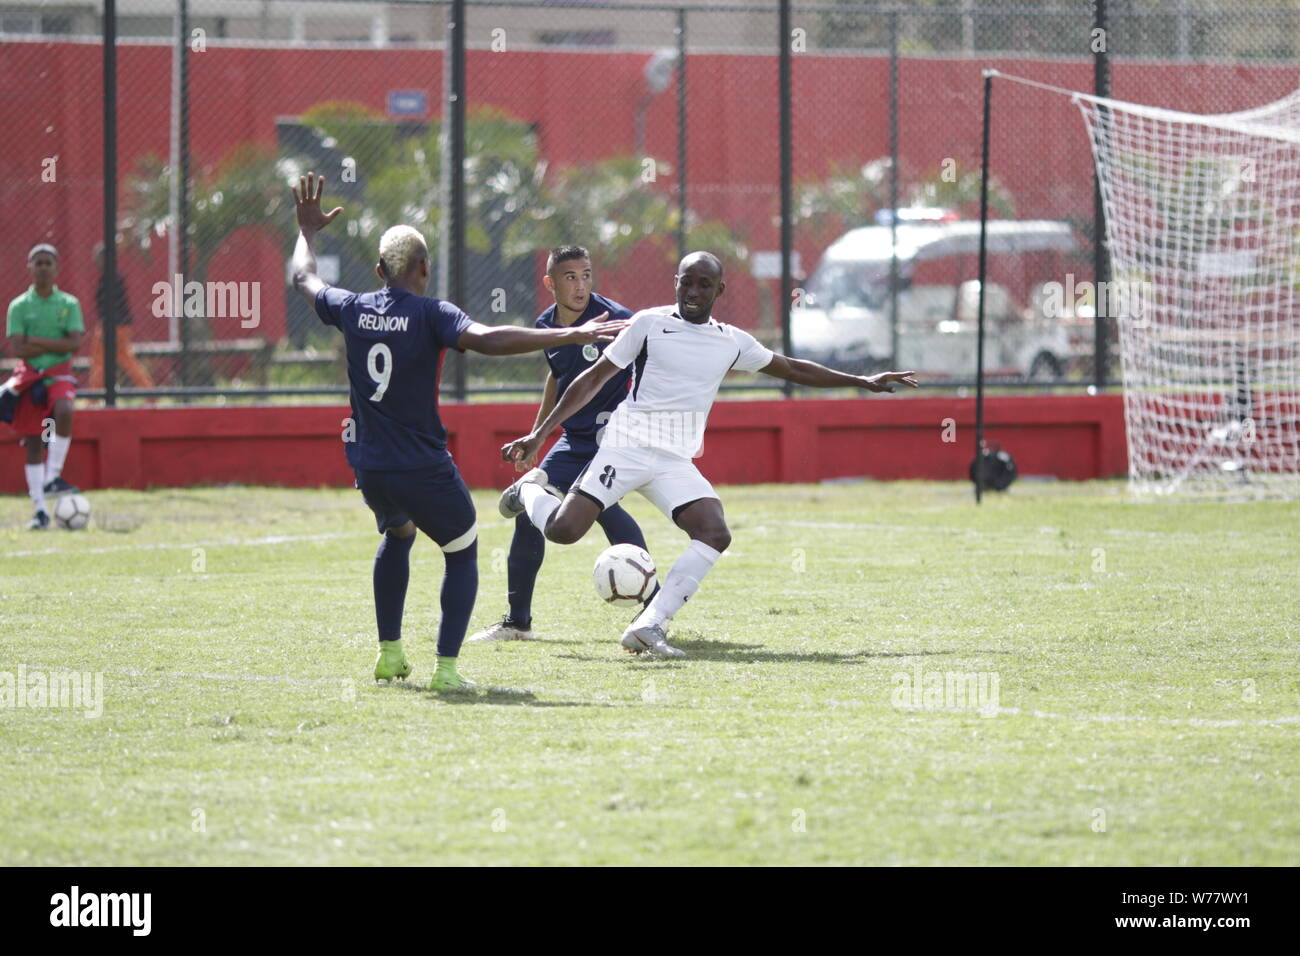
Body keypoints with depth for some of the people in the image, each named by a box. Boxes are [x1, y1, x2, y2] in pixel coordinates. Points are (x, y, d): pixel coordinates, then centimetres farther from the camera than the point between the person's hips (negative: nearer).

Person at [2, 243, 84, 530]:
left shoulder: (69, 304, 4)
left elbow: (75, 343, -7)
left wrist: (38, 341, -13)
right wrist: (55, 345, -10)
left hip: (59, 374, -1)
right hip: (29, 376, 1)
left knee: (63, 410, -33)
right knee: (33, 444, 0)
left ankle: (52, 476, -22)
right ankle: (39, 509, 5)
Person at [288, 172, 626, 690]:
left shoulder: (353, 309, 1)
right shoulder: (430, 315, -14)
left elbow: (304, 279, 21)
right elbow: (485, 339, -32)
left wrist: (308, 230, 41)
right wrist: (572, 335, -33)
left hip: (368, 468, 5)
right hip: (423, 470, -5)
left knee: (397, 536, 34)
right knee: (462, 555, 14)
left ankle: (389, 653, 32)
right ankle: (446, 667, -1)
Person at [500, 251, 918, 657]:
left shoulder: (732, 342, 13)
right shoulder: (649, 324, 1)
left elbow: (794, 370, 25)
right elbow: (594, 378, 3)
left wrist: (863, 382, 23)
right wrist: (538, 434, 0)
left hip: (676, 462, 4)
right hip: (628, 444, -4)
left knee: (715, 534, -22)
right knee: (563, 530, -19)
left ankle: (647, 627, -22)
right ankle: (530, 490, 17)